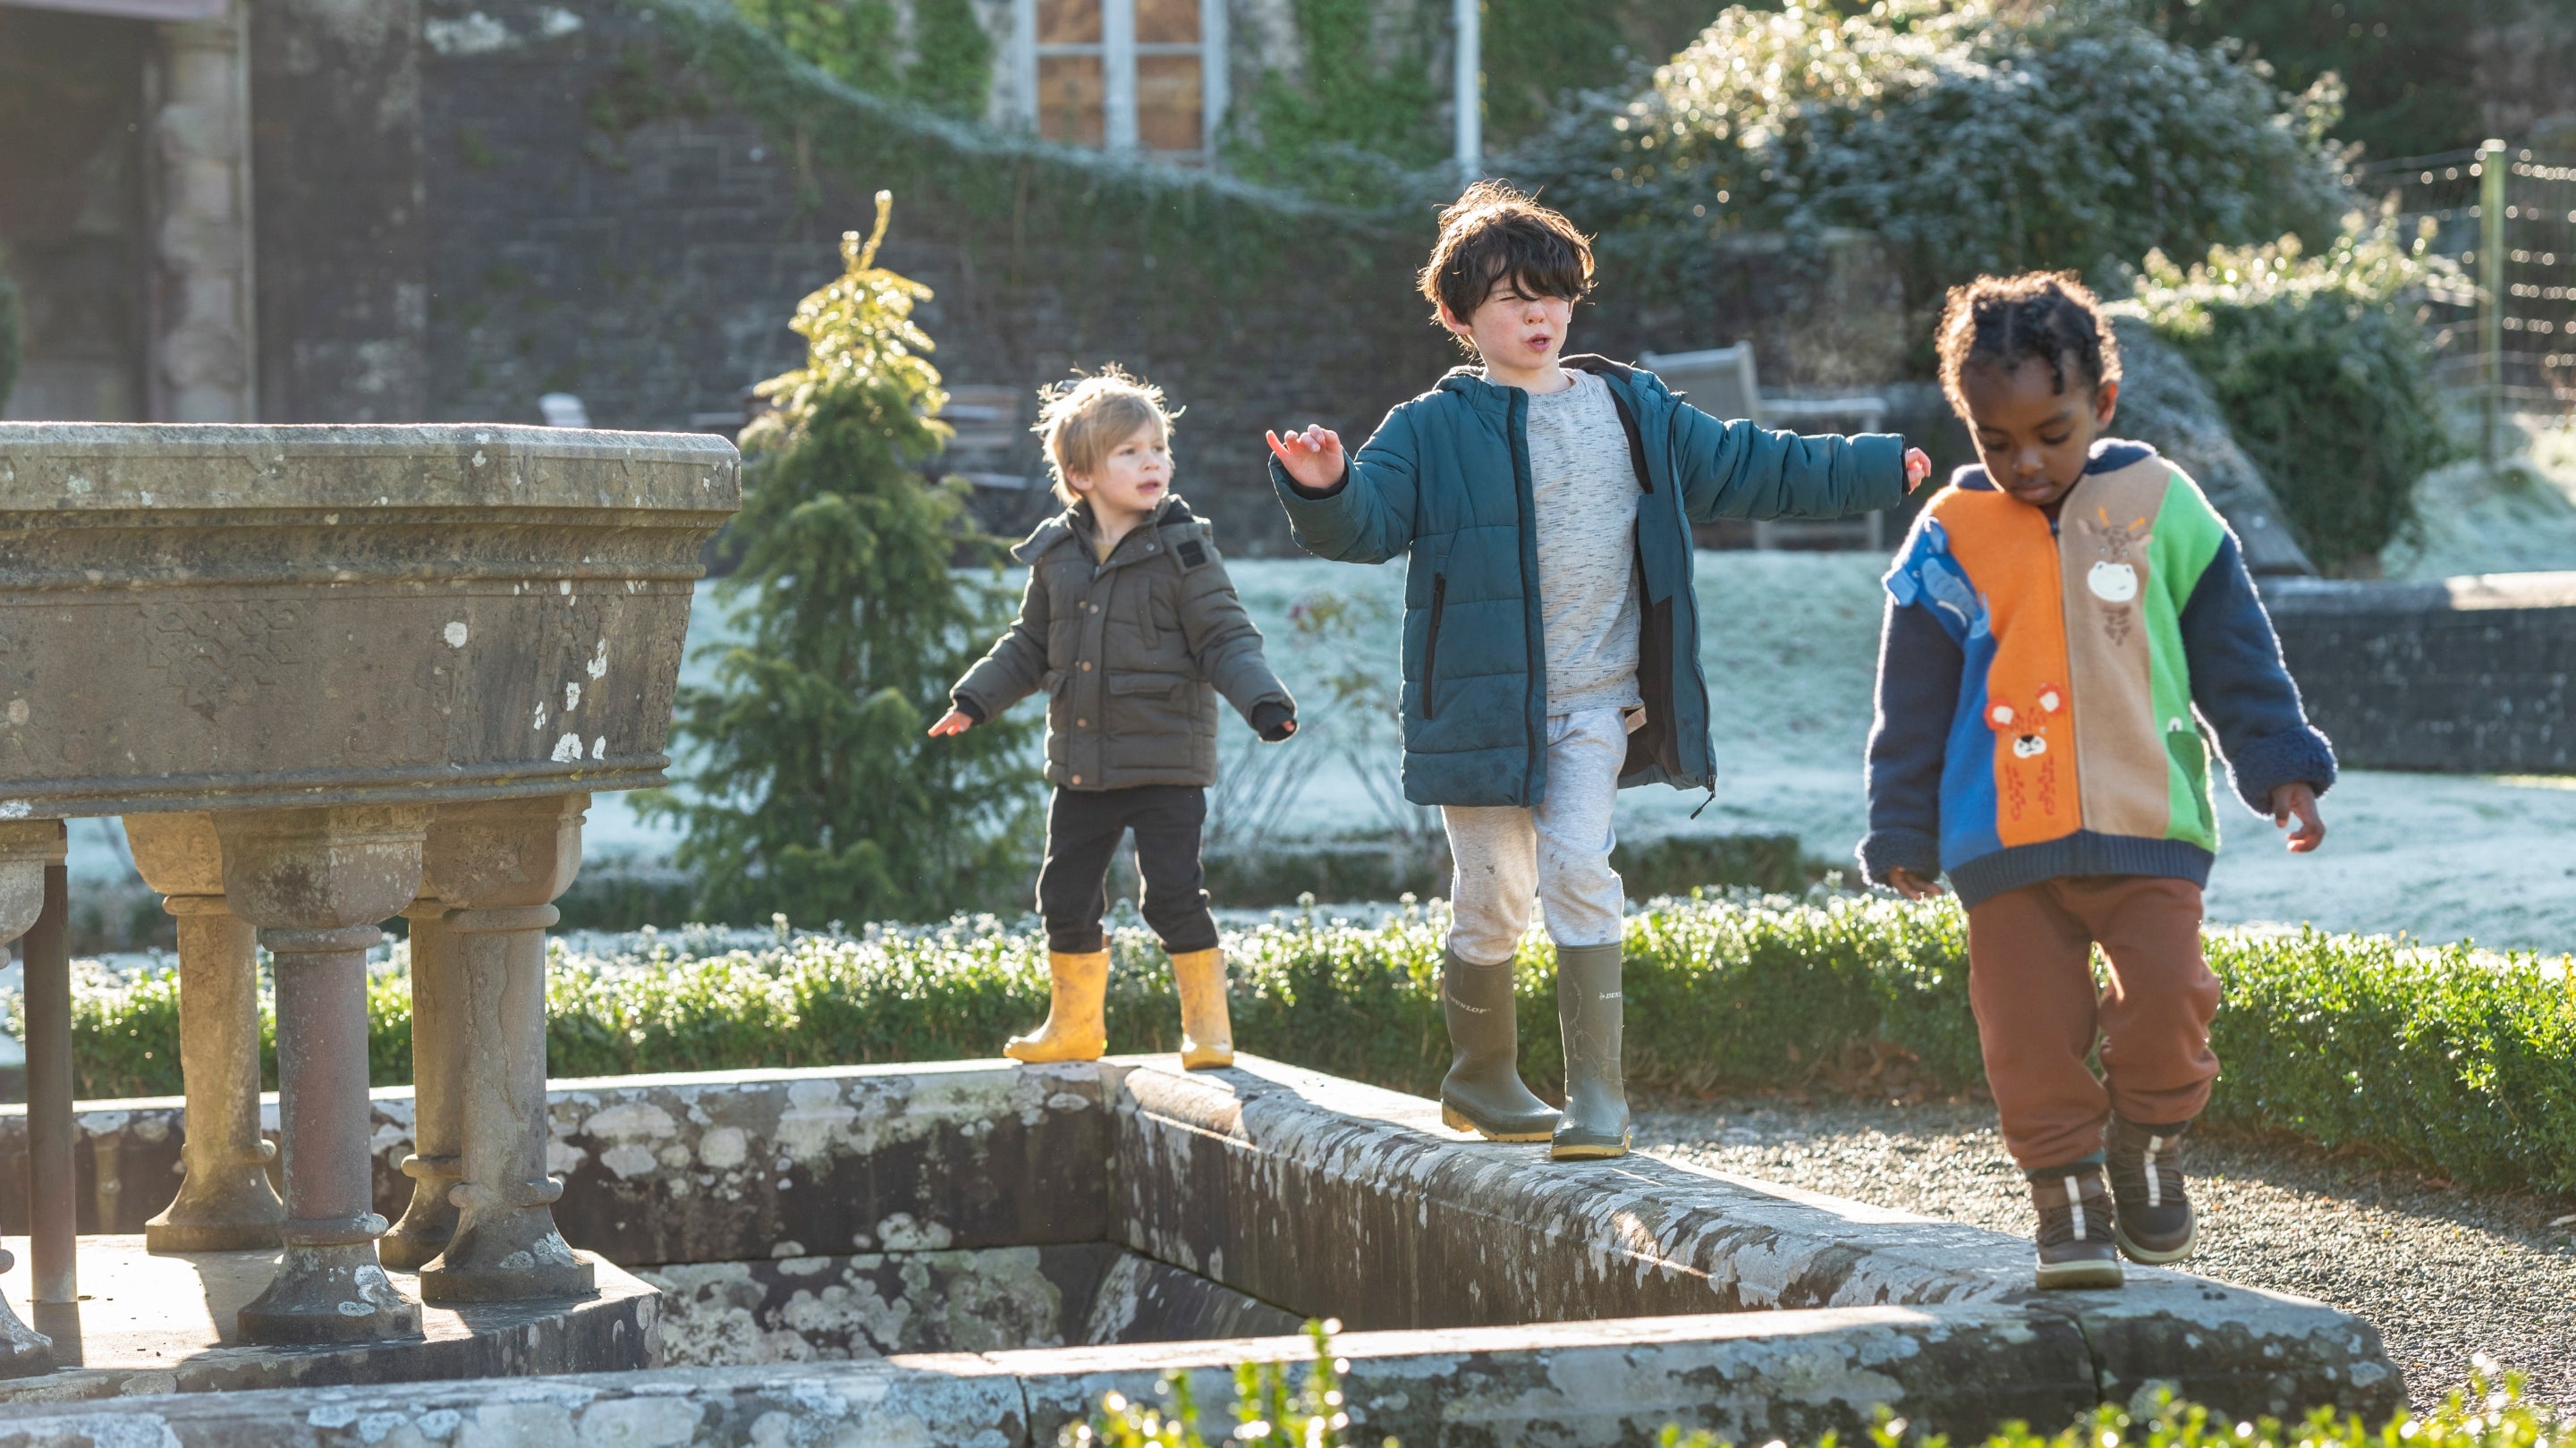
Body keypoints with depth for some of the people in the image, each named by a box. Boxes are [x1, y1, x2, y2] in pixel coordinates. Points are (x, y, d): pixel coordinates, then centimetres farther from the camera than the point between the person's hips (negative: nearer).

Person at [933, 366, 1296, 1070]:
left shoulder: (1182, 550, -8)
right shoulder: (1057, 554, 4)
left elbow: (1226, 638, -7)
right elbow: (1031, 646, 16)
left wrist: (1263, 700, -22)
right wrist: (974, 699, 9)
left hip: (1166, 759, -5)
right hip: (1082, 764, 5)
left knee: (1173, 892, -9)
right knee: (1065, 893, 10)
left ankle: (1207, 1021, 7)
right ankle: (1075, 1024, 28)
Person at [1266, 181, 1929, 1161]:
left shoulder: (1634, 412, 10)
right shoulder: (1431, 431, 0)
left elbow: (1749, 470, 19)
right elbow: (1368, 523, -10)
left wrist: (1884, 469, 23)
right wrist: (1324, 490, -34)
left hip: (1594, 704, 1)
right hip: (1482, 702, -1)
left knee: (1578, 872, -14)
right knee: (1491, 898, 4)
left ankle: (1597, 1096, -12)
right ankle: (1480, 1080, 25)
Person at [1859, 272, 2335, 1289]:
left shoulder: (2161, 508, 3)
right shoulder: (1950, 540, 3)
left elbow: (2238, 657, 9)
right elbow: (1913, 707, 9)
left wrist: (2282, 767, 4)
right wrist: (1903, 833, 9)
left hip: (2148, 826, 0)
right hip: (2004, 843, 0)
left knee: (2167, 998, -11)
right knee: (2032, 1032, -3)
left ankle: (2147, 1148, 14)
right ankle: (2068, 1196, 12)